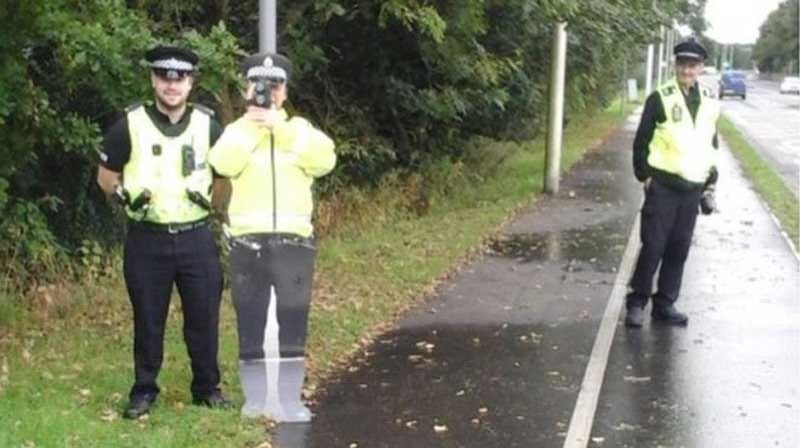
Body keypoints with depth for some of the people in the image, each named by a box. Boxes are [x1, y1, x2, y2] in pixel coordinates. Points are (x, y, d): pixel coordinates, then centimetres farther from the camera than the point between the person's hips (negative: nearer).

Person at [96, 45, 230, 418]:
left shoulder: (207, 125, 3)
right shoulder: (130, 125, -3)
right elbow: (105, 177, 7)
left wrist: (212, 198, 5)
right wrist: (125, 196, -5)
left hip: (197, 238, 2)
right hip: (147, 240, -1)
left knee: (204, 315, 6)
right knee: (148, 319, 7)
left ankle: (207, 388, 22)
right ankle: (144, 390, 21)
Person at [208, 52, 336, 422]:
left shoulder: (300, 128, 9)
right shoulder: (237, 130, 8)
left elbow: (325, 159, -12)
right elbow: (222, 164, -13)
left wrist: (281, 127, -14)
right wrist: (252, 126, -10)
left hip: (294, 241, 0)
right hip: (248, 242, 0)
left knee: (293, 322, 2)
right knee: (250, 323, 6)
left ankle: (289, 400, 10)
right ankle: (256, 399, 16)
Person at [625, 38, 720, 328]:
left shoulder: (710, 103, 9)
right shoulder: (660, 98, -5)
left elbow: (711, 145, 18)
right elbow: (641, 140, -3)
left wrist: (710, 184, 15)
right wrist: (644, 176, -6)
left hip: (692, 189, 5)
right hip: (662, 186, -4)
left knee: (678, 250, 8)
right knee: (652, 247, -4)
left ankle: (665, 304, 17)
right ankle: (637, 303, 7)